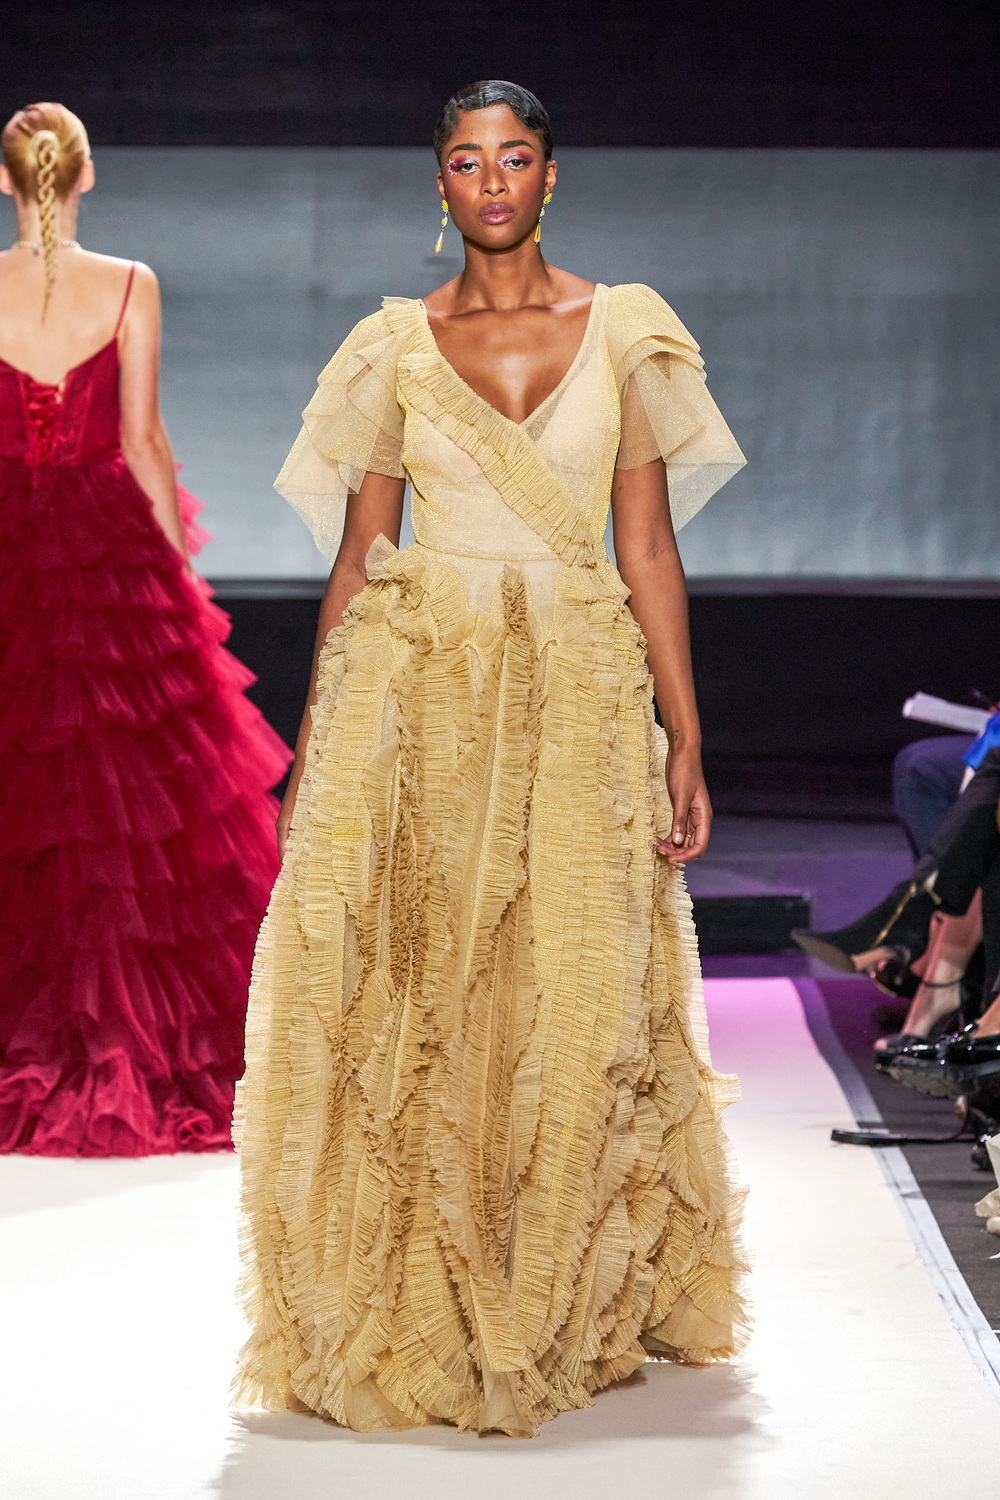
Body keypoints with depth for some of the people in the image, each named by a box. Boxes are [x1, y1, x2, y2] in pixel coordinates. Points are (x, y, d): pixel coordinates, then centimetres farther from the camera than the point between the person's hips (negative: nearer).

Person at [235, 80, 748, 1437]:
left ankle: (557, 1310, 13)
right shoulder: (395, 345, 8)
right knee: (399, 988, -6)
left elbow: (649, 549, 5)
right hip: (415, 686, 0)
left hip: (578, 691, 0)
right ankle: (397, 1315, 4)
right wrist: (313, 747, 4)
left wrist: (684, 742, 1)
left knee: (573, 999, -3)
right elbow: (355, 558, 9)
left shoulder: (624, 331, 6)